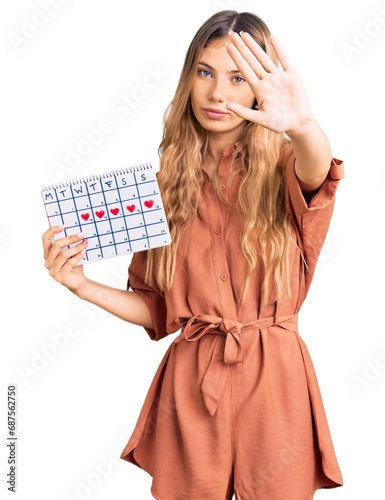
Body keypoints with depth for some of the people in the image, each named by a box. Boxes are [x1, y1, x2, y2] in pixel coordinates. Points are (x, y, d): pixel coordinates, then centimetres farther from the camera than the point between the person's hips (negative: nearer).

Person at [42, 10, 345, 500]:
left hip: (273, 381, -1)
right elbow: (156, 309, 8)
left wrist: (303, 127, -51)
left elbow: (317, 169, -30)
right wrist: (82, 285, -6)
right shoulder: (167, 183, 3)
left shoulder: (281, 169, -3)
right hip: (190, 383, 2)